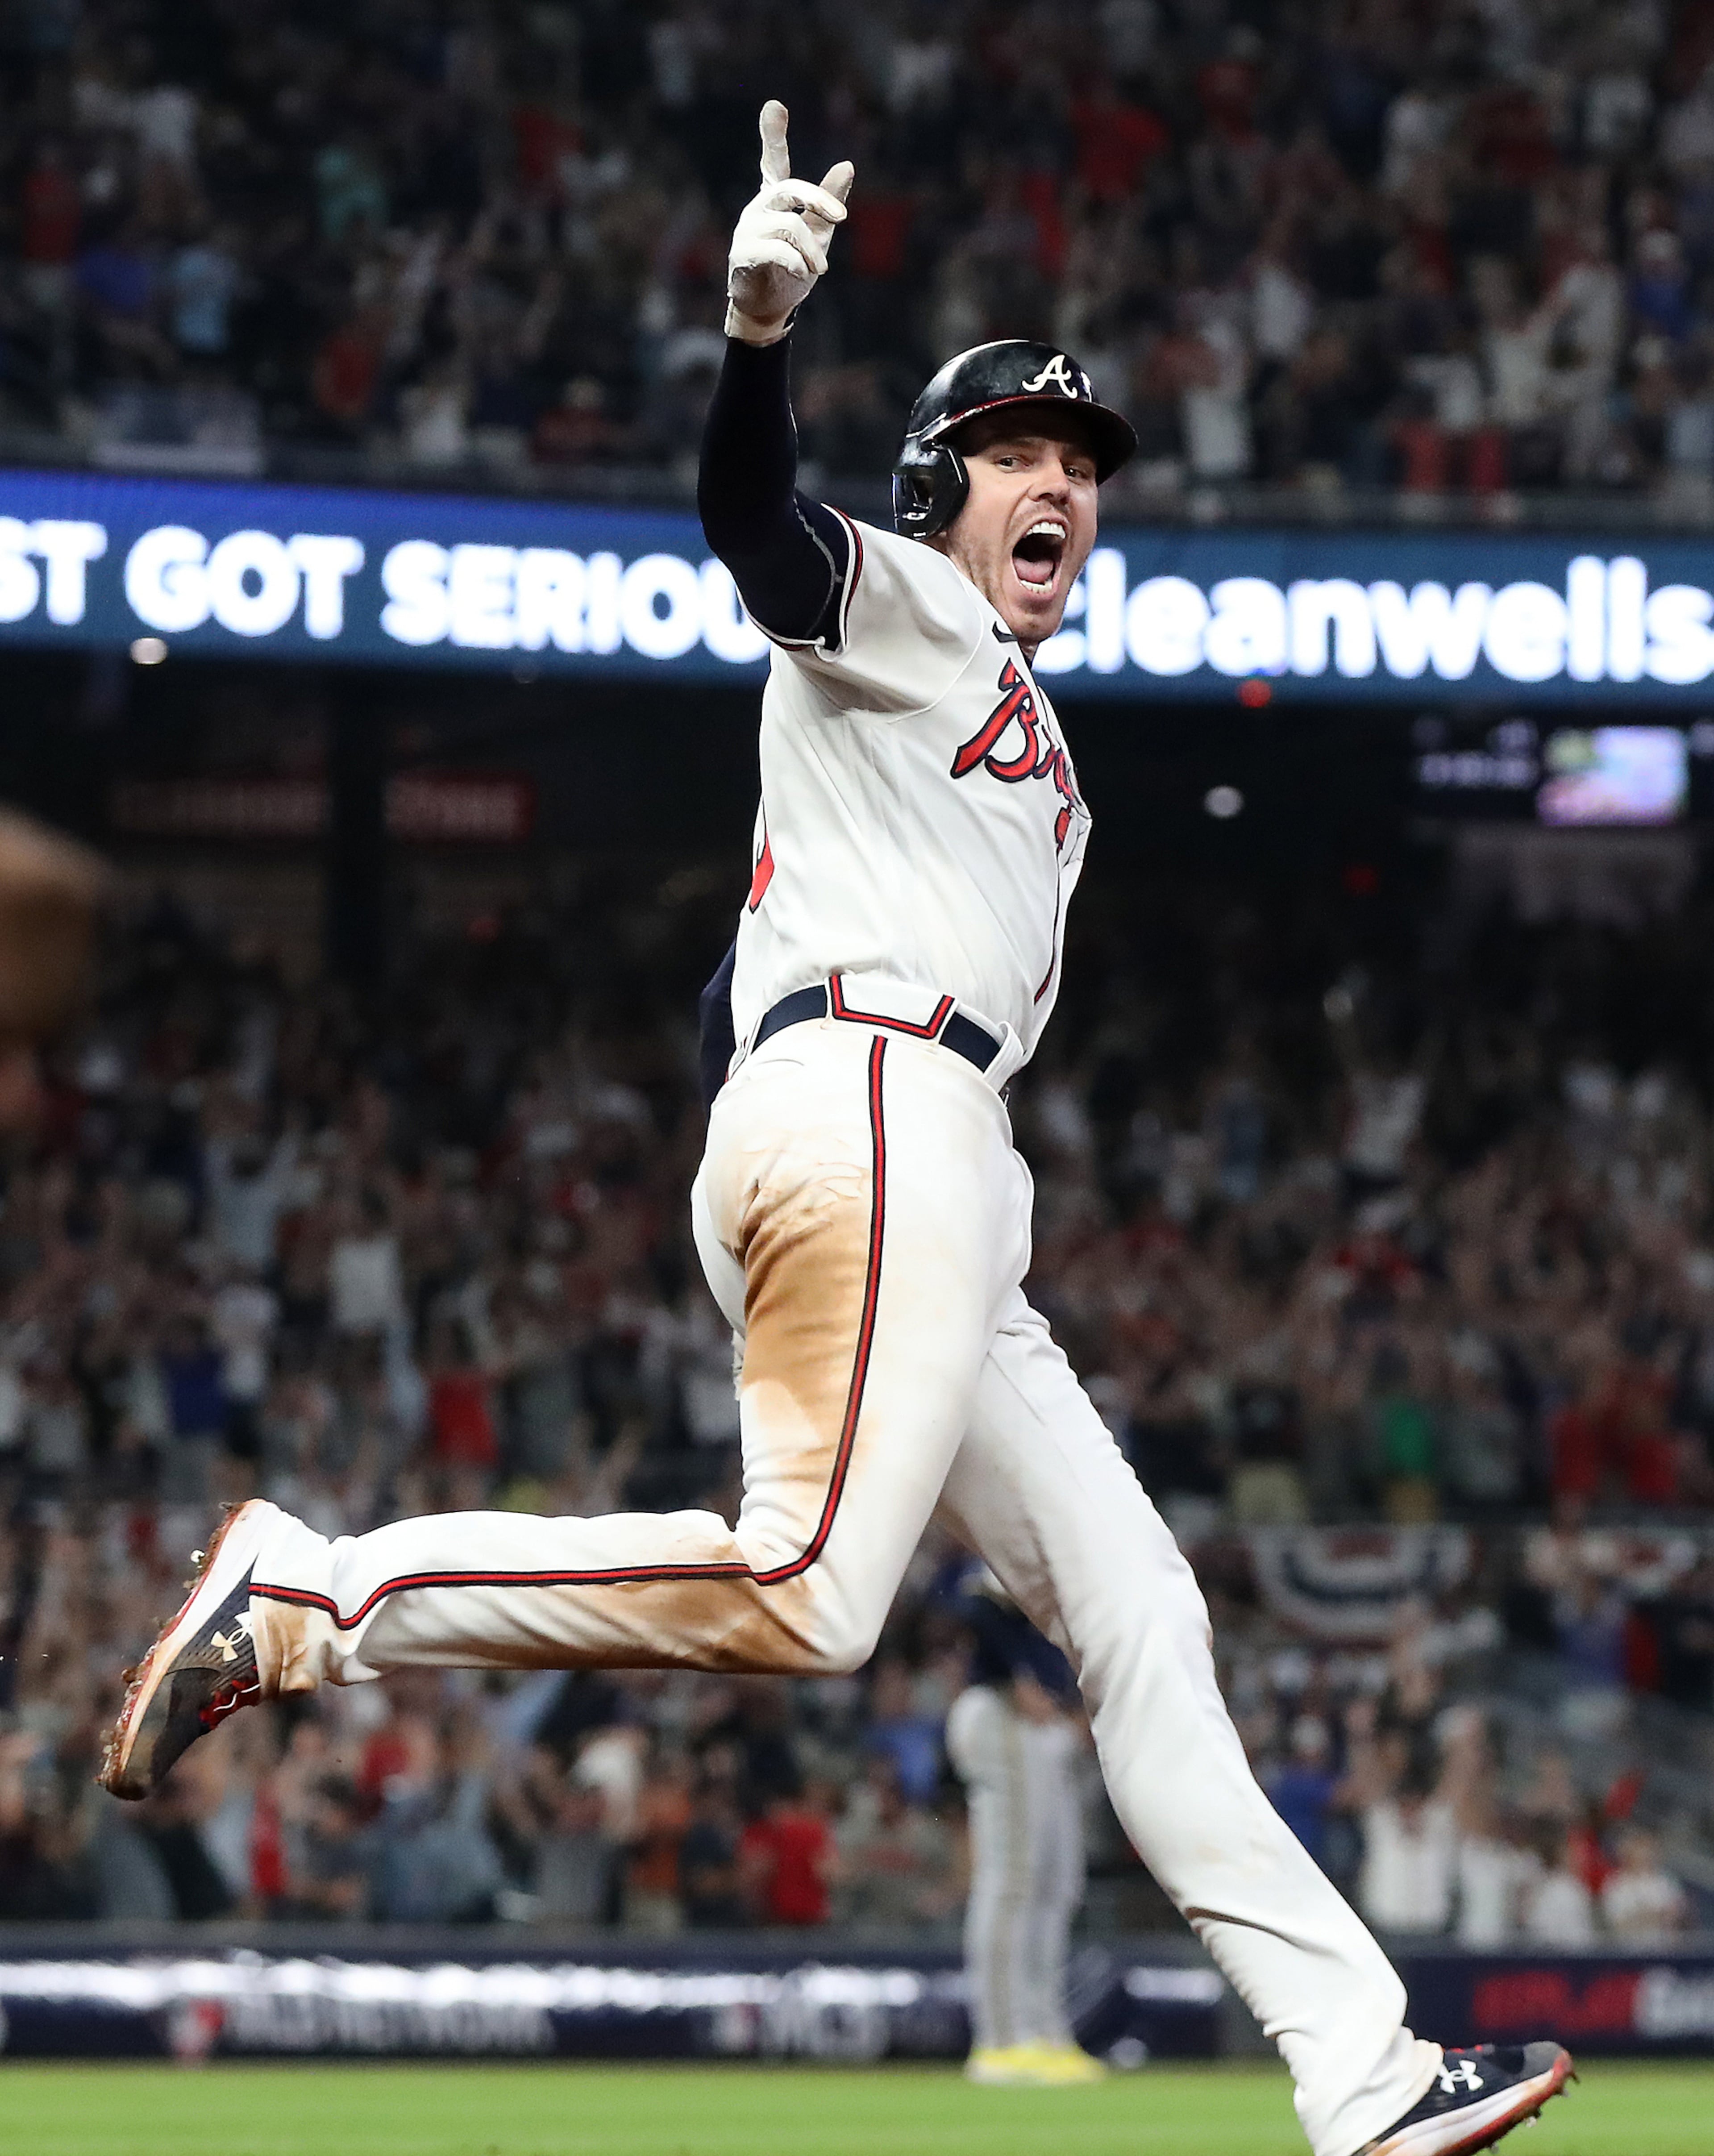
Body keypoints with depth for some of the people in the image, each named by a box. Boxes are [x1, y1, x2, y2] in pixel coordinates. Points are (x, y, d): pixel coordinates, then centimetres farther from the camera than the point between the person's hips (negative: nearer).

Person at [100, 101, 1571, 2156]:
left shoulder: (1035, 761, 32)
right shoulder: (901, 608, 7)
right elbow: (757, 526, -17)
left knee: (1136, 1612, 5)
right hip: (866, 1110, -10)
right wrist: (757, 336, -35)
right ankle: (313, 1592, -20)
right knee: (804, 1591, -26)